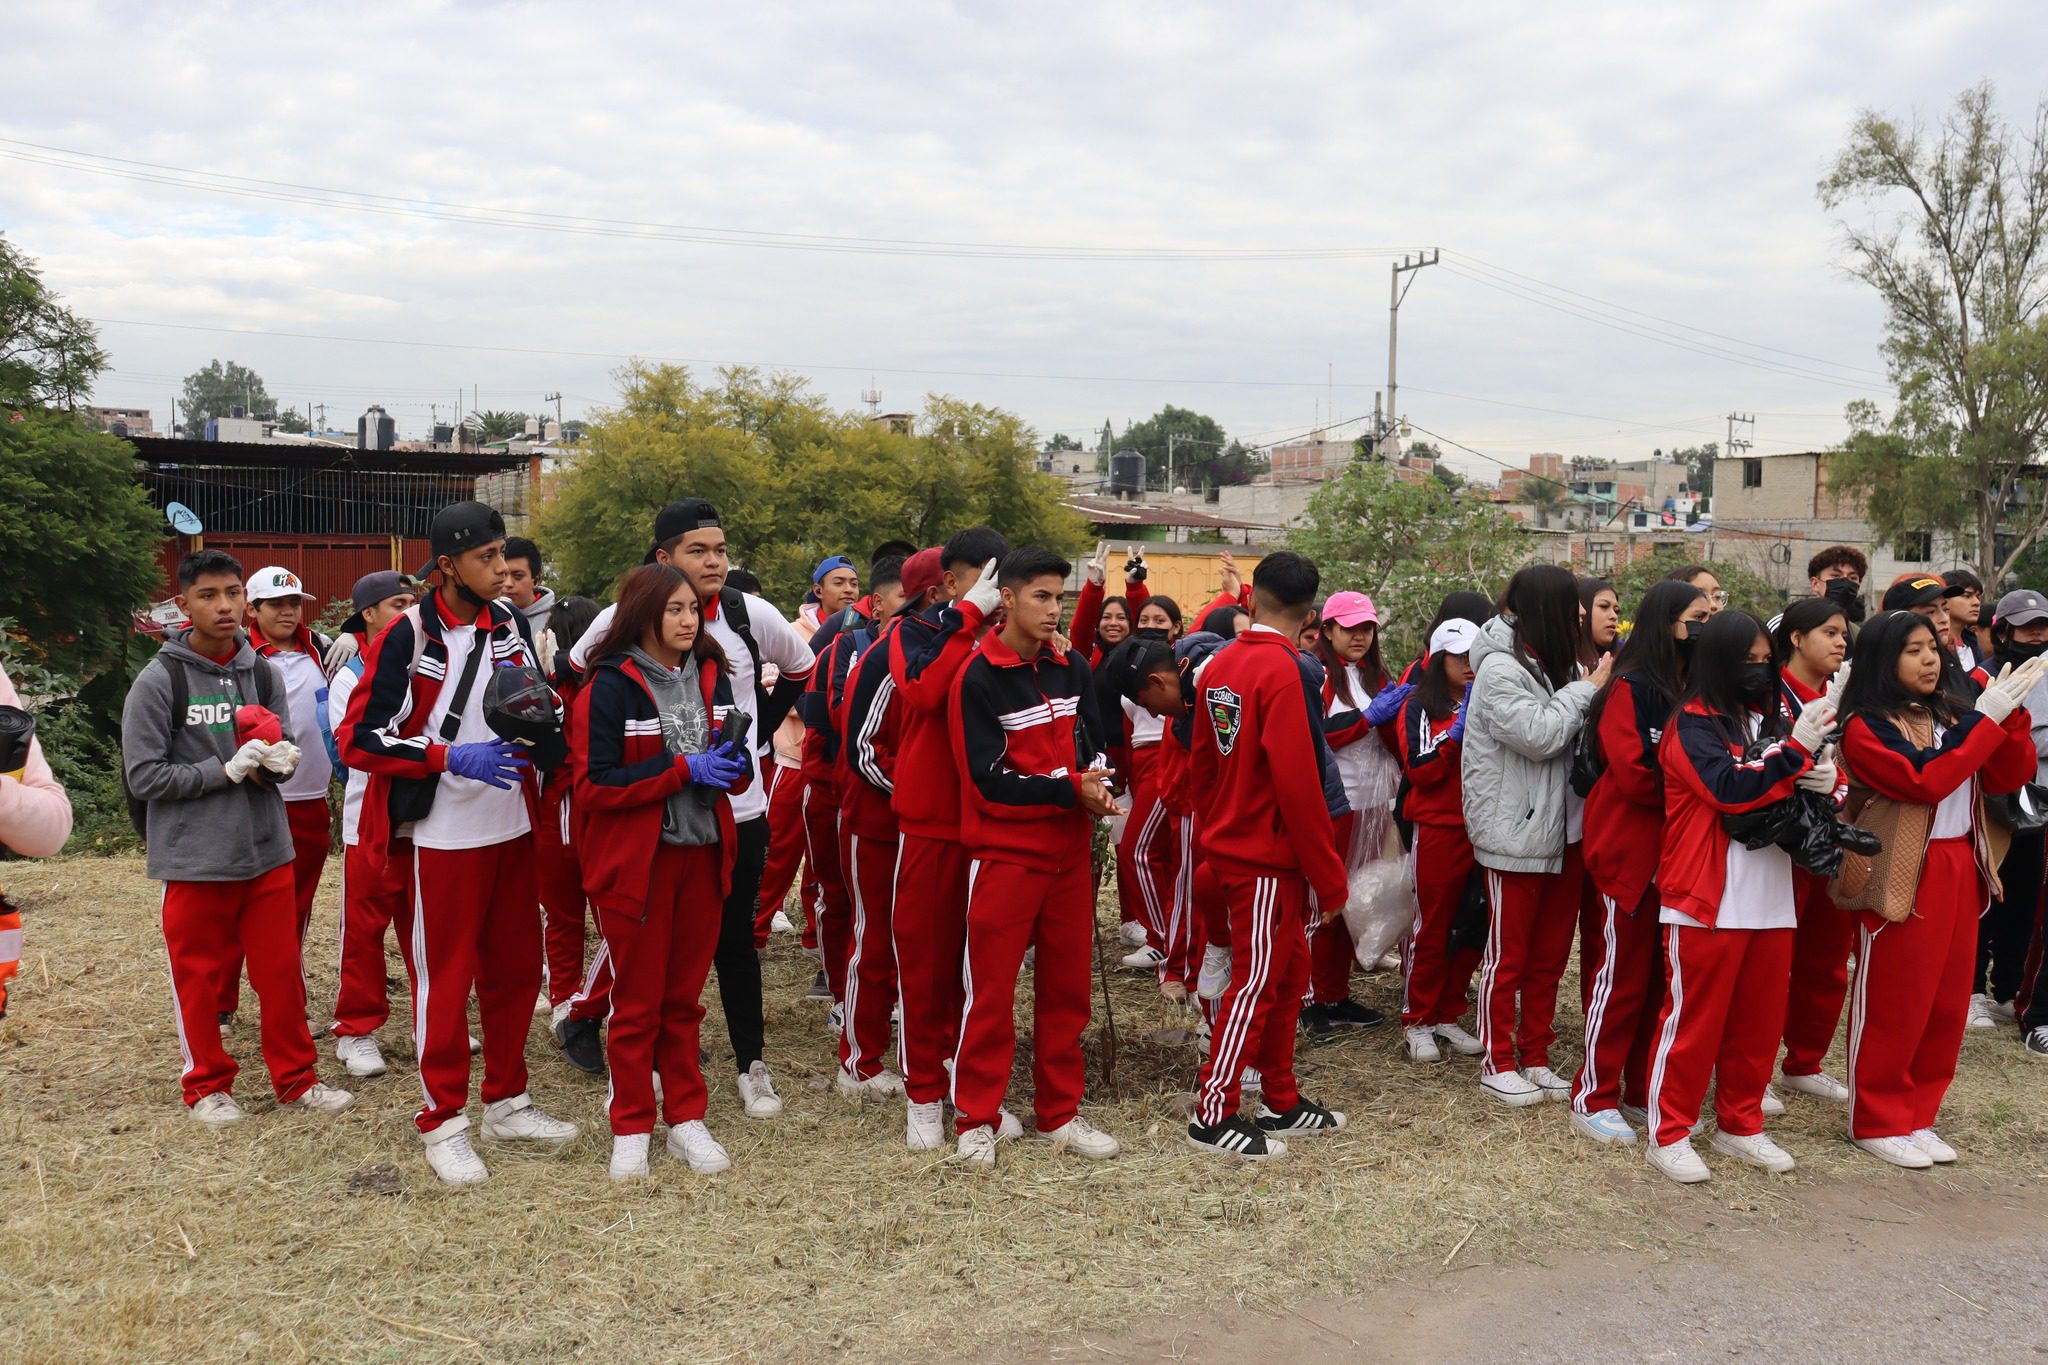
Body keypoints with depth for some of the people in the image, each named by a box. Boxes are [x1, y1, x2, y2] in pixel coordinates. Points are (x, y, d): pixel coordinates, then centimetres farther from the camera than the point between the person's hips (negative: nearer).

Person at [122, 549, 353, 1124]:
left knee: (281, 969, 11)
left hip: (267, 850, 4)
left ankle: (295, 1077, 24)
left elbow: (284, 751, 7)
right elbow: (144, 776, -10)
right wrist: (227, 770, -17)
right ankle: (207, 1085, 26)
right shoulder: (159, 680, -9)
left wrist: (276, 760, -16)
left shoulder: (263, 672, 4)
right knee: (199, 977, 9)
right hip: (194, 859, -3)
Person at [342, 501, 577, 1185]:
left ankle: (507, 1101, 29)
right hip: (445, 833, -6)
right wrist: (452, 756, -23)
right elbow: (358, 740, -15)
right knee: (444, 976, 3)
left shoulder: (510, 622, 4)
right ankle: (443, 1121, 17)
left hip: (513, 825, 6)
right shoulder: (408, 636, -13)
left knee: (516, 967, 13)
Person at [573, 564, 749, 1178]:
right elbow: (595, 783, -17)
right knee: (637, 1001, 7)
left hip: (702, 853, 5)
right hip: (635, 859, -4)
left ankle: (686, 1119, 25)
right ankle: (631, 1129, 21)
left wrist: (732, 765, -8)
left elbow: (731, 762, 16)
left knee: (685, 996, 13)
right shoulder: (609, 686, -11)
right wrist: (684, 770, -21)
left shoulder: (710, 676, 7)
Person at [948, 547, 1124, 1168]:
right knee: (991, 991, 0)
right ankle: (977, 1121, 12)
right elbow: (988, 779, -15)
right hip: (1004, 853, -5)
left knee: (1067, 987, 11)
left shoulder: (1072, 670, 7)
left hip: (1069, 849, 6)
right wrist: (1071, 789, -16)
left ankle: (1059, 1112, 23)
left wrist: (1095, 781, -7)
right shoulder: (977, 679, -10)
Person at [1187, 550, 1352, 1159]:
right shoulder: (1285, 670, -18)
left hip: (1232, 845, 8)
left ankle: (1281, 1101, 26)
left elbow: (1202, 761, 11)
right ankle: (1214, 1115, 9)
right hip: (1268, 856, -8)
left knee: (1288, 969, 17)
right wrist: (1330, 877, -14)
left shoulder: (1221, 665, 5)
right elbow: (1298, 782, -21)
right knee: (1256, 982, 1)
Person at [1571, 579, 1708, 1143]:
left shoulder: (1692, 689, 14)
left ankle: (1643, 1092, 20)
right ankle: (1594, 1099, 8)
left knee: (1662, 976, 10)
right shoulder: (1629, 689, -9)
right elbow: (1635, 773, -18)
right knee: (1619, 977, -1)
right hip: (1630, 851, -7)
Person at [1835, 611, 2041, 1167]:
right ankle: (1877, 1121, 17)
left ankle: (1917, 1115, 25)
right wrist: (1987, 717, -17)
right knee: (1893, 1006, 3)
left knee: (1946, 1004, 11)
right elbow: (1925, 781, -21)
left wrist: (2011, 713, -9)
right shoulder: (1865, 728, -10)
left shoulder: (1952, 714, 8)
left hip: (1960, 869, 6)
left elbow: (2009, 777, 6)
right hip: (1903, 877, -6)